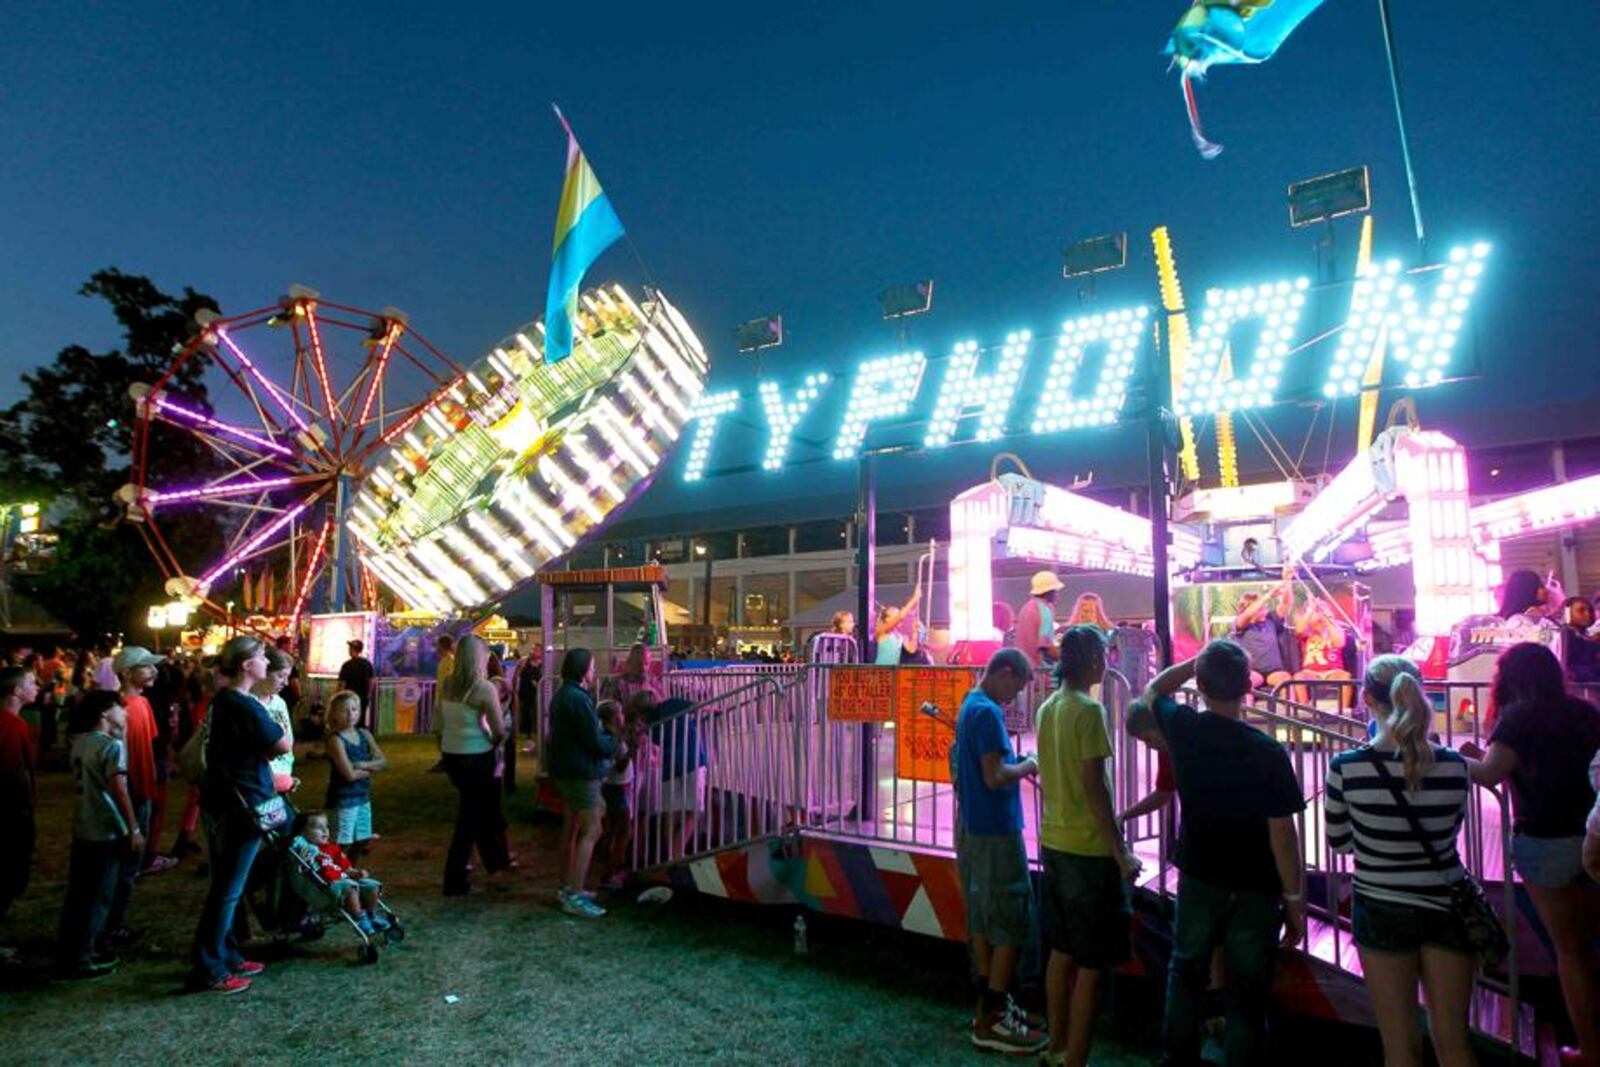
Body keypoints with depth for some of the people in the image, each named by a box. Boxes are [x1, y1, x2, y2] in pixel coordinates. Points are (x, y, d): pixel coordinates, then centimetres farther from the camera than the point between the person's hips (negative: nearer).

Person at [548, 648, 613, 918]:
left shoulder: (561, 695, 12)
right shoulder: (578, 698, -21)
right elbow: (595, 741, -21)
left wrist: (606, 739, 9)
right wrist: (616, 745, -3)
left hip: (564, 770, 10)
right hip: (582, 772, -10)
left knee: (571, 829, 18)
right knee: (591, 832, -7)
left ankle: (567, 887, 27)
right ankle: (575, 896, -8)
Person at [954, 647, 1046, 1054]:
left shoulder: (970, 705, 12)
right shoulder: (987, 712, -19)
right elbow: (994, 777, -23)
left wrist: (1016, 764, 8)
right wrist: (1028, 765, -8)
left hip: (975, 828, 10)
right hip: (995, 831, -10)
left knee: (984, 918, 15)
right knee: (1012, 923, -2)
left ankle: (990, 1003, 25)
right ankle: (992, 1020, 4)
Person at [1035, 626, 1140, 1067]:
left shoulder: (1047, 708, 7)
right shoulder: (1089, 709, -17)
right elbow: (1094, 786, -19)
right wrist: (1120, 852, -15)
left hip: (1054, 844, 8)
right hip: (1088, 849, -8)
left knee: (1062, 952, 18)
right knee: (1091, 965, 2)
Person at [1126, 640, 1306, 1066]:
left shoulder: (1182, 729, -10)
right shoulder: (1269, 753, -17)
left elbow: (1152, 692, 13)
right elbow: (1282, 833, -13)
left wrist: (1197, 662, 10)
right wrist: (1295, 899, -4)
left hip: (1198, 880, 3)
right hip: (1255, 889, -2)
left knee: (1186, 975, 20)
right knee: (1246, 997, 7)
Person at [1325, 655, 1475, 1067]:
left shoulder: (1346, 767, -16)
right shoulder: (1453, 764, -9)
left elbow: (1340, 841, -3)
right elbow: (1448, 830, 6)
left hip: (1383, 911, -2)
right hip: (1447, 908, 2)